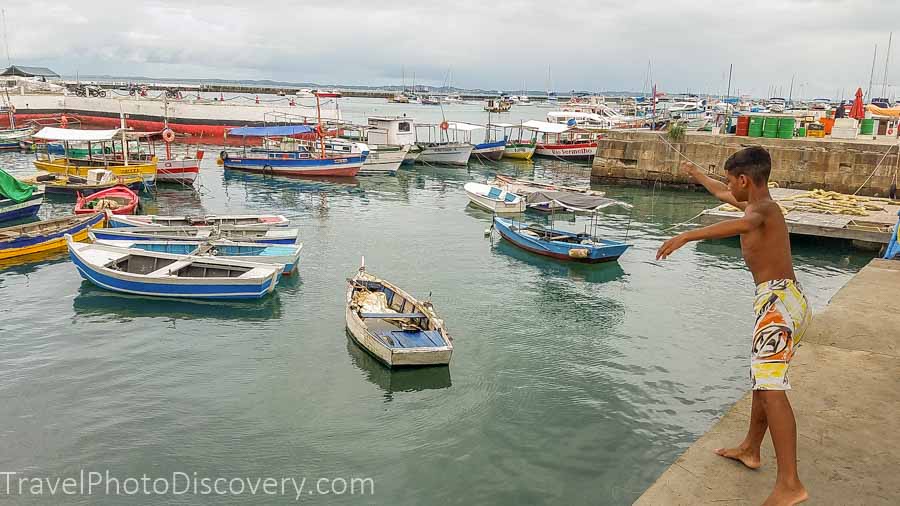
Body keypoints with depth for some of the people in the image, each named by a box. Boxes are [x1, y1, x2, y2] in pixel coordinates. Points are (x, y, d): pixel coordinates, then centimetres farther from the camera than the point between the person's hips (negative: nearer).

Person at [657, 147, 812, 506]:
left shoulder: (761, 208, -11)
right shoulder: (760, 205, 18)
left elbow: (743, 224, -38)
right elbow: (722, 194, 39)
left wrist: (686, 236, -45)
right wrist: (696, 174, 54)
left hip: (778, 300, -11)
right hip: (785, 299, 11)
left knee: (770, 386, -18)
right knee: (763, 378, 21)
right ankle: (750, 450, 37)